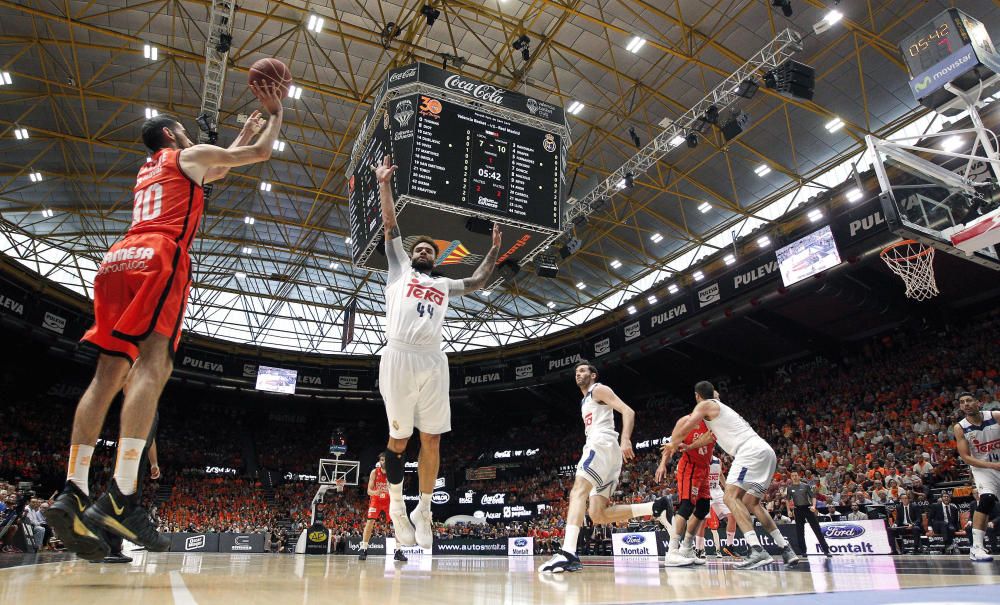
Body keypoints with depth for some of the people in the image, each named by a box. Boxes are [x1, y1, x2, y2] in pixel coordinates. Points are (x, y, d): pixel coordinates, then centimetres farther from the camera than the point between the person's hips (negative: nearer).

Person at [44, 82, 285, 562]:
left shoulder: (147, 170, 37)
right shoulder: (188, 155, 16)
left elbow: (211, 172, 50)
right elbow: (262, 153, 17)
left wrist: (243, 134, 57)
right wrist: (276, 112, 34)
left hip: (117, 260, 8)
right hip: (158, 257, -8)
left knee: (109, 373, 0)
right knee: (153, 365, -19)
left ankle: (73, 493, -8)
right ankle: (120, 496, -30)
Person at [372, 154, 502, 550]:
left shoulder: (444, 285, 29)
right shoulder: (399, 270, 20)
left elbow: (477, 282, 34)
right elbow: (390, 226, 16)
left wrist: (494, 250, 33)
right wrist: (384, 184, 13)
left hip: (433, 362, 3)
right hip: (399, 358, -3)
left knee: (432, 439, 2)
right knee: (399, 438, 3)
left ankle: (424, 510, 15)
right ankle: (396, 503, 22)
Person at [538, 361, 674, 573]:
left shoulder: (599, 389, 6)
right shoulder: (585, 402, 33)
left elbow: (628, 411, -7)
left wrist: (625, 439, -24)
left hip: (602, 445, -10)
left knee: (578, 492, -25)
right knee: (598, 515, -1)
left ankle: (568, 554, -39)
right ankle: (657, 507, -2)